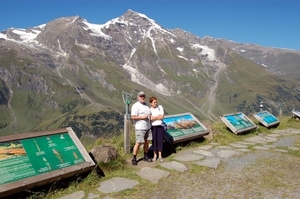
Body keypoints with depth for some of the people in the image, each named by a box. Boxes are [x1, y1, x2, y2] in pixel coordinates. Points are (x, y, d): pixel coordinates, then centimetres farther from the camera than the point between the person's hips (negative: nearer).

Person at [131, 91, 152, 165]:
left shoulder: (146, 105, 13)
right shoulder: (135, 106, -12)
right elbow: (133, 117, -19)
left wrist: (150, 116, 8)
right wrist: (142, 117, -21)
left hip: (147, 127, 7)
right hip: (140, 128, -7)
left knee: (147, 142, 12)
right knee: (138, 143, -4)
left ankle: (145, 156, 27)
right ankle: (134, 159, 8)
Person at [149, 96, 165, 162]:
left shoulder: (160, 107, 1)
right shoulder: (149, 109, -4)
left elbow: (162, 117, -7)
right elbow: (150, 118, -18)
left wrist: (154, 117, -10)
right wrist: (158, 116, -10)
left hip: (160, 126, 1)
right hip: (152, 127, -1)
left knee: (160, 140, 2)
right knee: (154, 141, 4)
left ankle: (160, 156, 13)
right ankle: (155, 155, 17)